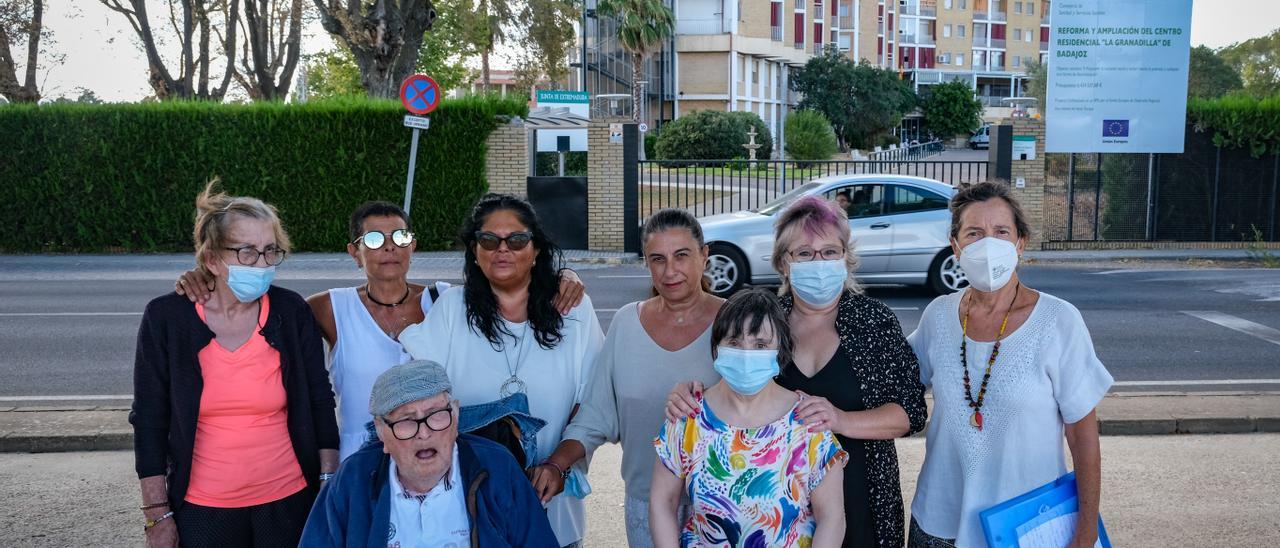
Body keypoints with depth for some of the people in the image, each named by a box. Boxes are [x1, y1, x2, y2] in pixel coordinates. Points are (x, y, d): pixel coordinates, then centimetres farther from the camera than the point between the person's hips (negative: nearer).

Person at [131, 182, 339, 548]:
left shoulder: (292, 312, -5)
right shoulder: (165, 318, -6)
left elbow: (319, 404, 1)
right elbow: (150, 421, -2)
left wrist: (329, 486, 0)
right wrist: (158, 517, -1)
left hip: (288, 502, 1)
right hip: (202, 512, 0)